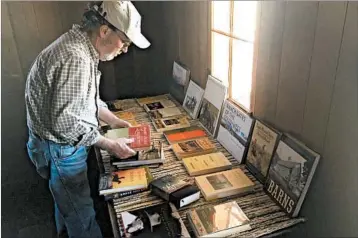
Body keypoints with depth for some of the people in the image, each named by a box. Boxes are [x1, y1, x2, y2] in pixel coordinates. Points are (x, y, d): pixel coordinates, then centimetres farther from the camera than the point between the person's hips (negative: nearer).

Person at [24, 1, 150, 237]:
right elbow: (64, 122, -31)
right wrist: (109, 144, -23)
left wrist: (113, 120, 6)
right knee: (80, 210, 9)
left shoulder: (81, 46, 1)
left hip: (65, 142, 10)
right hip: (60, 147, -10)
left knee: (66, 196, 31)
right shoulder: (75, 59, -31)